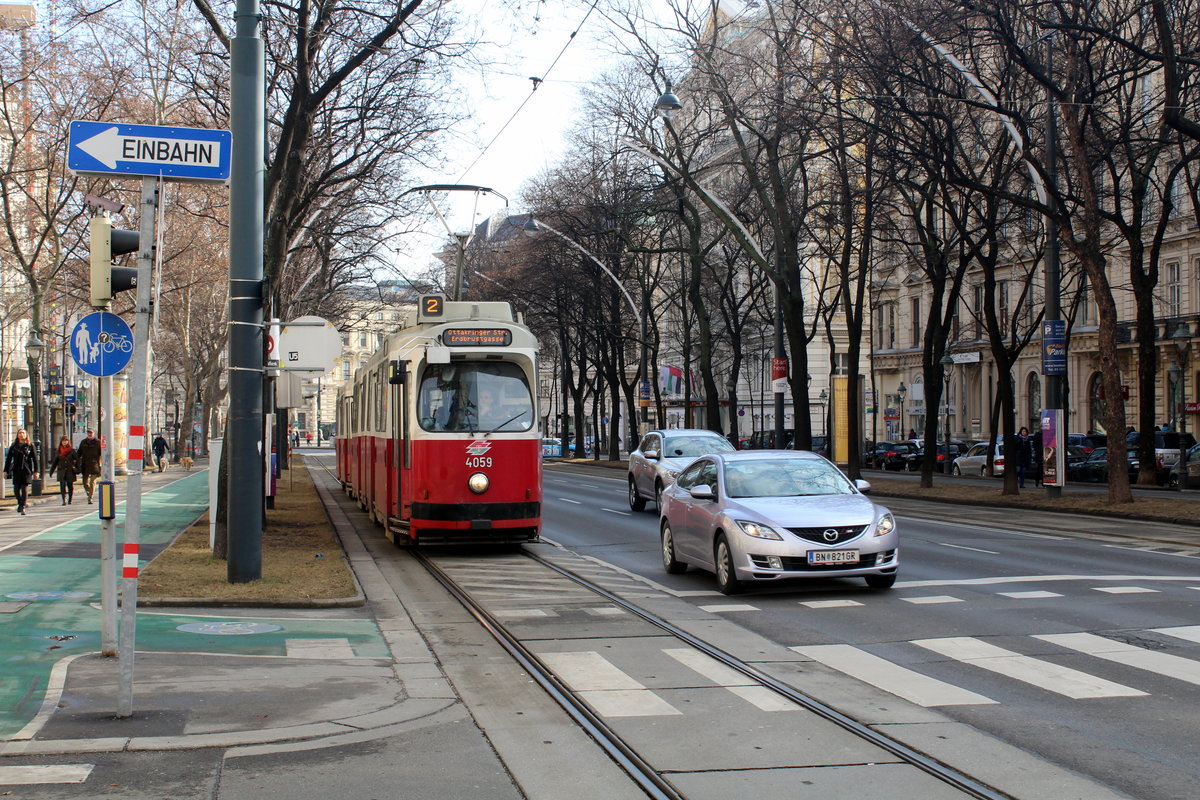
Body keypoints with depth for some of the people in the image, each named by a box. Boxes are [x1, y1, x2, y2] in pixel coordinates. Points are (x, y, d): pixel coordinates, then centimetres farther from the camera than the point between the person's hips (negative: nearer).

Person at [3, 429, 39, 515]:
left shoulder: (30, 446, 3)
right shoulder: (13, 446, 9)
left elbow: (35, 459, 2)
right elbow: (8, 459, 10)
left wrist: (36, 472, -3)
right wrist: (6, 471, 5)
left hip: (27, 470, -2)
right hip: (16, 471, 2)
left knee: (25, 489, -5)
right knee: (16, 489, 2)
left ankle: (23, 507, 1)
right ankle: (20, 503, 26)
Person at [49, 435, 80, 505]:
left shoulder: (72, 450, 1)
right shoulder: (58, 451, 8)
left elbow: (77, 460, 3)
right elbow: (55, 462, 14)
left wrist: (77, 470, -4)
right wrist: (51, 471, 12)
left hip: (70, 471, -1)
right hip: (61, 471, 1)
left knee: (70, 486, 5)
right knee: (62, 486, -11)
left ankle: (70, 500, 19)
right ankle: (64, 501, -14)